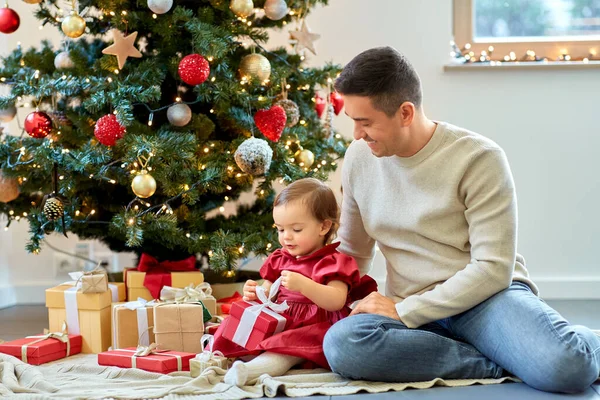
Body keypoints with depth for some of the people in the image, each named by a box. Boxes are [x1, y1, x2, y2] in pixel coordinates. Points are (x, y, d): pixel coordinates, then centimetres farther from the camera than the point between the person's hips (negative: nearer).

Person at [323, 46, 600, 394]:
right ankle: (501, 364, -20)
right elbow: (354, 250, 21)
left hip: (487, 298, -4)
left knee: (567, 366, -36)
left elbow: (493, 269, -14)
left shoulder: (479, 158, -10)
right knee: (340, 343, -32)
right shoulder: (359, 158, 7)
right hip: (414, 314, 4)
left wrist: (404, 311, -16)